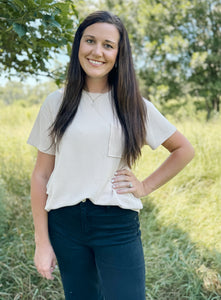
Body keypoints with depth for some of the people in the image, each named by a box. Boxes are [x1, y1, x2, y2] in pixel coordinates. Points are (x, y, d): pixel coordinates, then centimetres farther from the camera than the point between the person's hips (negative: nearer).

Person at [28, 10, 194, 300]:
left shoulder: (134, 106, 2)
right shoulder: (57, 104, 2)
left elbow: (184, 149, 12)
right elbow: (41, 175, 2)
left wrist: (146, 187, 1)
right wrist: (42, 241, -1)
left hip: (118, 224, 0)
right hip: (66, 223, 1)